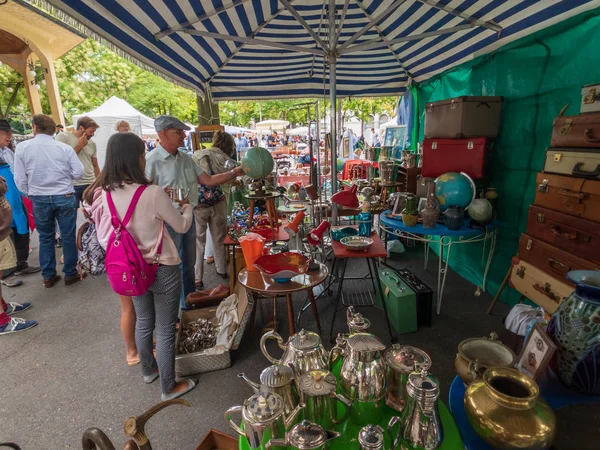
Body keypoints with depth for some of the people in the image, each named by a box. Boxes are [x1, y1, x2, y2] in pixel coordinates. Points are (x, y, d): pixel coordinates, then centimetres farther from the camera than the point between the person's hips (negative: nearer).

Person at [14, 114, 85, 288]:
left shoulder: (22, 147, -4)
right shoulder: (65, 148, -6)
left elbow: (20, 179, -2)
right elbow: (78, 172, -5)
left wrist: (31, 194, 15)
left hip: (39, 199, 1)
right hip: (65, 197, -1)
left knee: (45, 237, 15)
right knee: (68, 237, 9)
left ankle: (48, 276, 24)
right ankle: (70, 274, 18)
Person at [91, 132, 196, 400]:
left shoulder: (104, 194, -7)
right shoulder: (152, 193, -23)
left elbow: (103, 237, 6)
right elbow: (182, 227, -10)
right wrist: (187, 207, 9)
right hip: (162, 269, -6)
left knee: (143, 322, 25)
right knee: (165, 330, 10)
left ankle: (148, 370, 48)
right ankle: (169, 387, 28)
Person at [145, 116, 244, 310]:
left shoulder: (186, 158, 6)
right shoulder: (151, 161, -16)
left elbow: (209, 180, 7)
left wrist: (235, 172, 0)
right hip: (168, 223, -7)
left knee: (188, 265, 21)